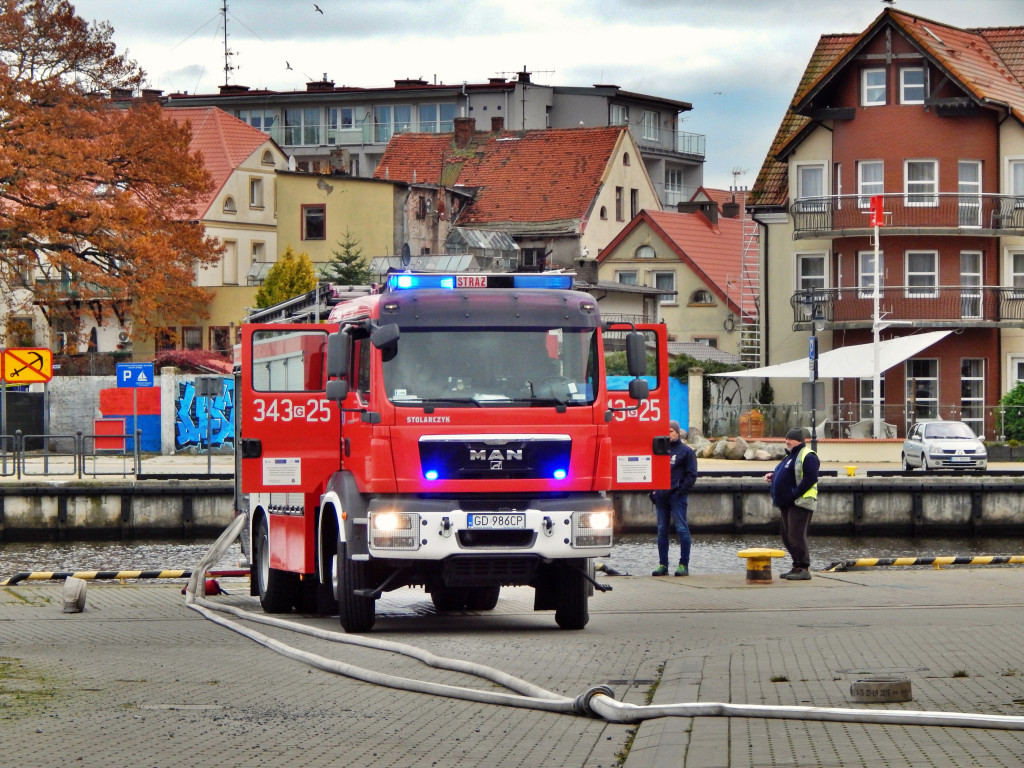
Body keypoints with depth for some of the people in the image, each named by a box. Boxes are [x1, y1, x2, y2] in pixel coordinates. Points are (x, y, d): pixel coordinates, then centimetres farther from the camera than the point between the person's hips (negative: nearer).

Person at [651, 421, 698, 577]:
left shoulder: (686, 451, 1)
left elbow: (691, 475, -3)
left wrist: (681, 491, -11)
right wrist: (653, 491, 8)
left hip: (677, 495, -6)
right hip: (661, 496, 6)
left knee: (681, 529, -7)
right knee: (662, 530, 7)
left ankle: (684, 565, -6)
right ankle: (662, 564, 11)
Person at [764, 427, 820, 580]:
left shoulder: (807, 456, -11)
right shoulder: (789, 456, 21)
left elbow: (810, 479, -21)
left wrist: (794, 494, -22)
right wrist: (773, 475, 12)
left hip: (800, 503, -11)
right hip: (787, 504, 11)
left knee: (796, 536, -13)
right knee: (787, 537, 12)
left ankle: (804, 569, -11)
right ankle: (797, 566, 19)